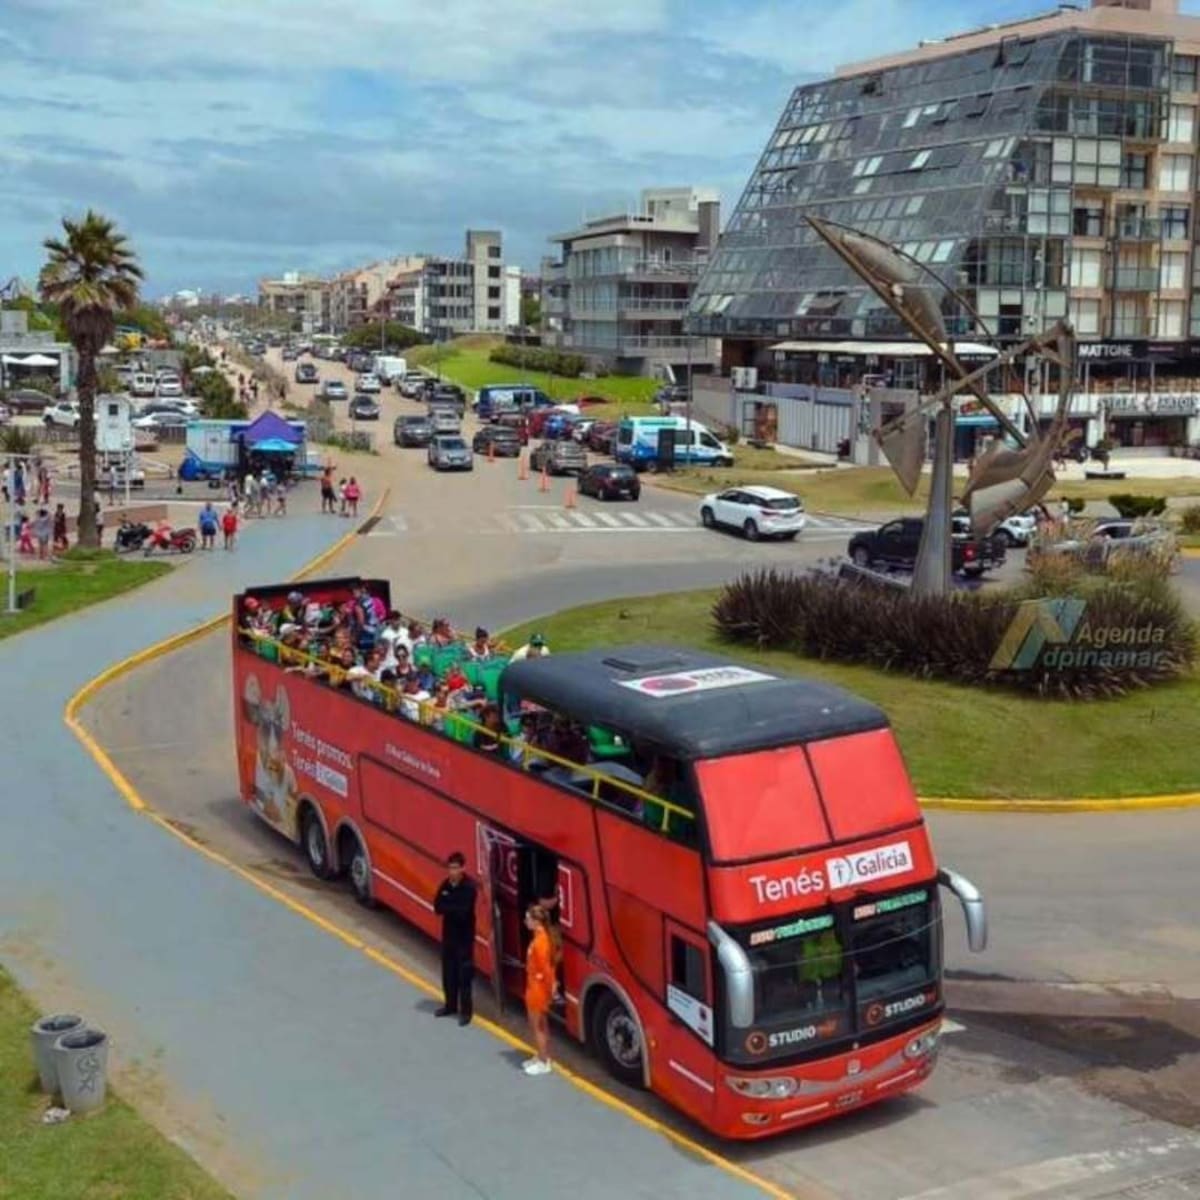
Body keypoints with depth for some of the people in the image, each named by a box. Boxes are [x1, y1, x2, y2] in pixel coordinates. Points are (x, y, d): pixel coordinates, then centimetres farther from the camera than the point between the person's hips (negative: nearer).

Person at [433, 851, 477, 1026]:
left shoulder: (469, 887, -19)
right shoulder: (445, 884, 0)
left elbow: (463, 911, -26)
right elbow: (437, 907, -6)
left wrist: (447, 907, -14)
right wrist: (454, 908, -21)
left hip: (465, 936, -6)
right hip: (448, 934, 6)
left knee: (464, 974, 0)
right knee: (448, 972, 16)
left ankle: (466, 1010, 10)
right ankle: (450, 1005, 31)